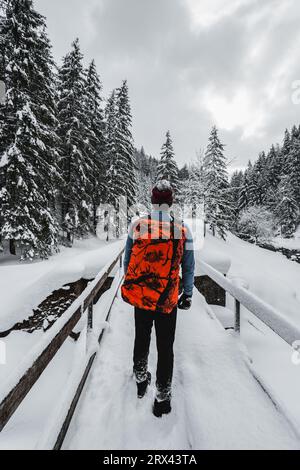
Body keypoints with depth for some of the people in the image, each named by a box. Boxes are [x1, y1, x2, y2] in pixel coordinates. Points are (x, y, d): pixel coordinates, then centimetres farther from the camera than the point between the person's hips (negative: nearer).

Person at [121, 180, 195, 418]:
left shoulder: (137, 226, -8)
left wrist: (129, 286, 16)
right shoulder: (183, 230, -10)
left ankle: (141, 380, 45)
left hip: (140, 296, 2)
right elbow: (189, 267, -3)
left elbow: (127, 261, 1)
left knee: (141, 339, 24)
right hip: (168, 300, -1)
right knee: (165, 347, 15)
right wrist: (188, 294, 10)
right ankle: (163, 397, 30)